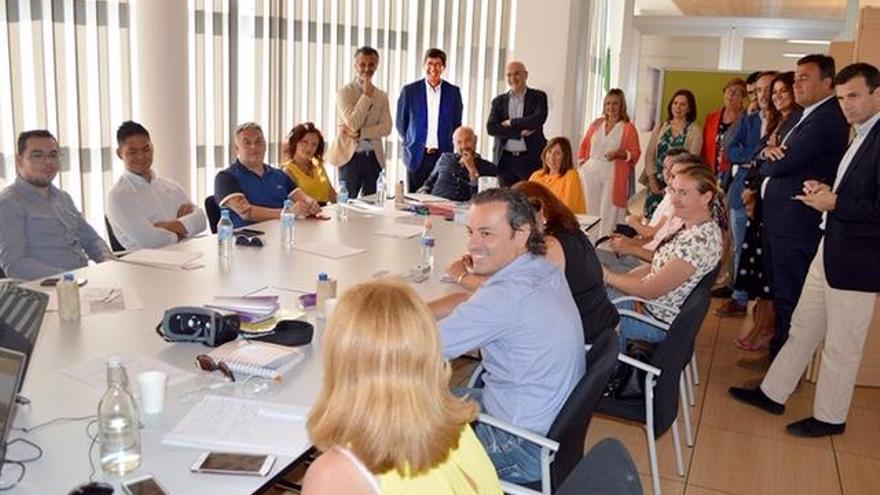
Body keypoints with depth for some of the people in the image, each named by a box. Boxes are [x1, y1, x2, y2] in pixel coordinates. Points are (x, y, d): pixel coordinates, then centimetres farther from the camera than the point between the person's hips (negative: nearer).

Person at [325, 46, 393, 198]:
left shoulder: (382, 96, 10)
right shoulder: (344, 92, -2)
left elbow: (386, 128, -1)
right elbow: (353, 123, -15)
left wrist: (359, 133, -13)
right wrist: (366, 95, -11)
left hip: (374, 157, 4)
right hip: (351, 155, -3)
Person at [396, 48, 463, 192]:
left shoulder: (453, 92, 5)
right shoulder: (409, 90, 2)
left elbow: (456, 124, 14)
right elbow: (400, 123, 10)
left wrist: (448, 146, 11)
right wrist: (410, 144, 10)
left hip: (444, 155, 1)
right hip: (417, 156, 0)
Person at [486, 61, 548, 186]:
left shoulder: (538, 97, 6)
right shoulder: (499, 101, 11)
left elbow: (538, 119, -12)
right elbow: (491, 128, -3)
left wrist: (511, 123, -7)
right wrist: (519, 132, -12)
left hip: (531, 159, -2)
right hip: (505, 160, 2)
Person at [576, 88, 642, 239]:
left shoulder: (628, 128, 3)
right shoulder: (596, 124, 14)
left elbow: (635, 153, -1)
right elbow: (584, 145, 19)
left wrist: (618, 154, -17)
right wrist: (581, 162, 7)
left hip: (614, 174, -3)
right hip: (591, 172, 3)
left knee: (608, 213, -5)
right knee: (591, 209, 5)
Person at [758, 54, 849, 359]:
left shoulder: (827, 119, -17)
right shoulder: (807, 116, 16)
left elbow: (782, 165, -22)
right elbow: (771, 153, 17)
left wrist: (769, 161, 2)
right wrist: (770, 151, -7)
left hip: (796, 223, -10)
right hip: (779, 218, 10)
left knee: (789, 299, 0)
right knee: (779, 291, 19)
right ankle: (778, 351, 32)